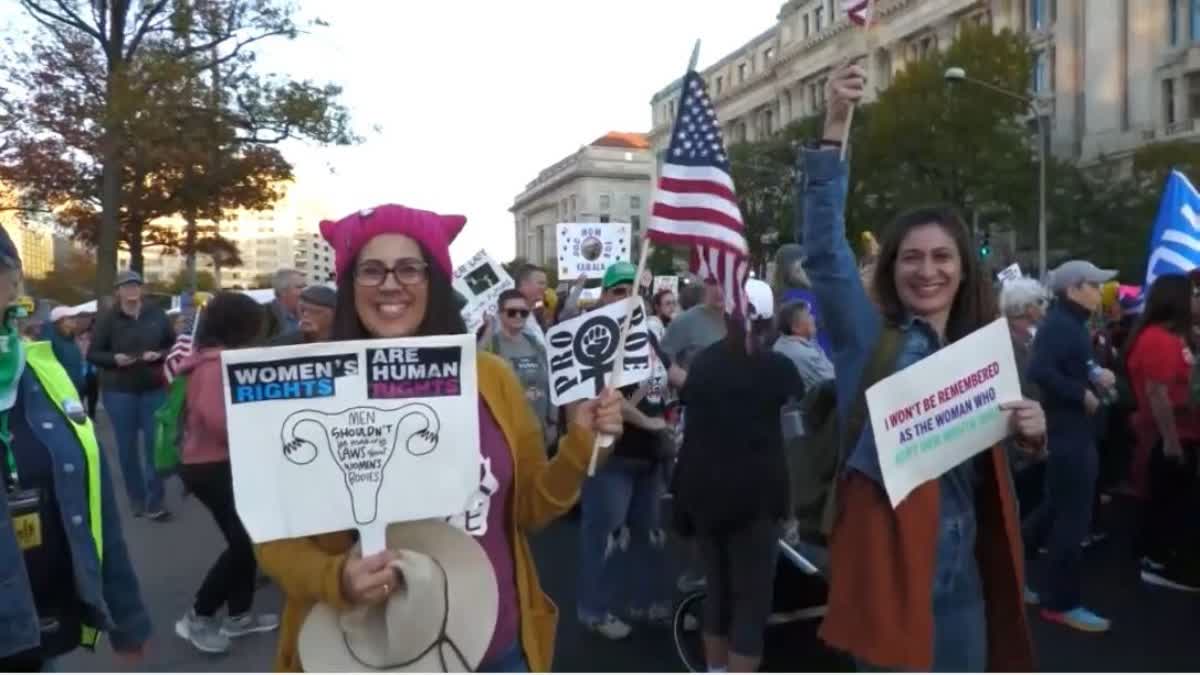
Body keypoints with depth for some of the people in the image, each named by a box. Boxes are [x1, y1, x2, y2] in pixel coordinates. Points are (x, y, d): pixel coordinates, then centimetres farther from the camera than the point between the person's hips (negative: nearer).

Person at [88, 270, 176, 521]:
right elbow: (92, 354, 2)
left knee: (155, 445, 0)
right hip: (119, 391, 0)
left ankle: (154, 503, 6)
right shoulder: (108, 320, -2)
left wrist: (159, 355, -13)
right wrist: (114, 359, -17)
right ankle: (136, 499, 22)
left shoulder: (157, 315, 1)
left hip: (154, 389, 0)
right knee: (127, 447, 8)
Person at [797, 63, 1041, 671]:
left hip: (962, 571, 6)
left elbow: (992, 470, 17)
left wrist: (1032, 433, -6)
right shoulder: (868, 336, -7)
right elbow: (824, 249, -22)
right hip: (888, 567, -5)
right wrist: (835, 129, -30)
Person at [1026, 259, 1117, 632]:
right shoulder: (1058, 324, -19)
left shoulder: (1072, 323, 14)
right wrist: (1083, 394, -23)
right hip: (1066, 433, -11)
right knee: (1072, 518, -2)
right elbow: (1040, 371, -34)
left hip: (1075, 431, 11)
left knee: (1058, 510, 19)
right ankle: (1061, 603, 10)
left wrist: (1096, 374, 2)